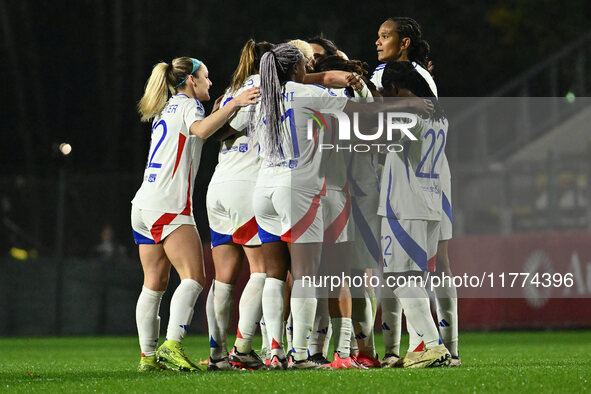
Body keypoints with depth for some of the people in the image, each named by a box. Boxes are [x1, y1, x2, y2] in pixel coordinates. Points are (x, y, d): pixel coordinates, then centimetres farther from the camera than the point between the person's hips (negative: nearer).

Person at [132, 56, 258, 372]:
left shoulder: (165, 110, 24)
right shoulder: (188, 105, -1)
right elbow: (201, 130, -24)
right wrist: (234, 104, -30)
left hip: (143, 204, 9)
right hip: (169, 206, -9)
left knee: (154, 284, 7)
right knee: (193, 277, -14)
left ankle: (148, 355, 3)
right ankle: (172, 345, -27)